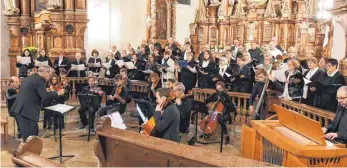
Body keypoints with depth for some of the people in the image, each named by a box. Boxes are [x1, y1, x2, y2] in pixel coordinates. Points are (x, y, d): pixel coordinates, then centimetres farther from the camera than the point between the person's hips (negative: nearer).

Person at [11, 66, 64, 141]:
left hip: (19, 109, 10)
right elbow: (45, 95, -22)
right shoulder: (39, 80, -12)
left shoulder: (29, 78, 18)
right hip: (27, 111, -10)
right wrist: (58, 93, -9)